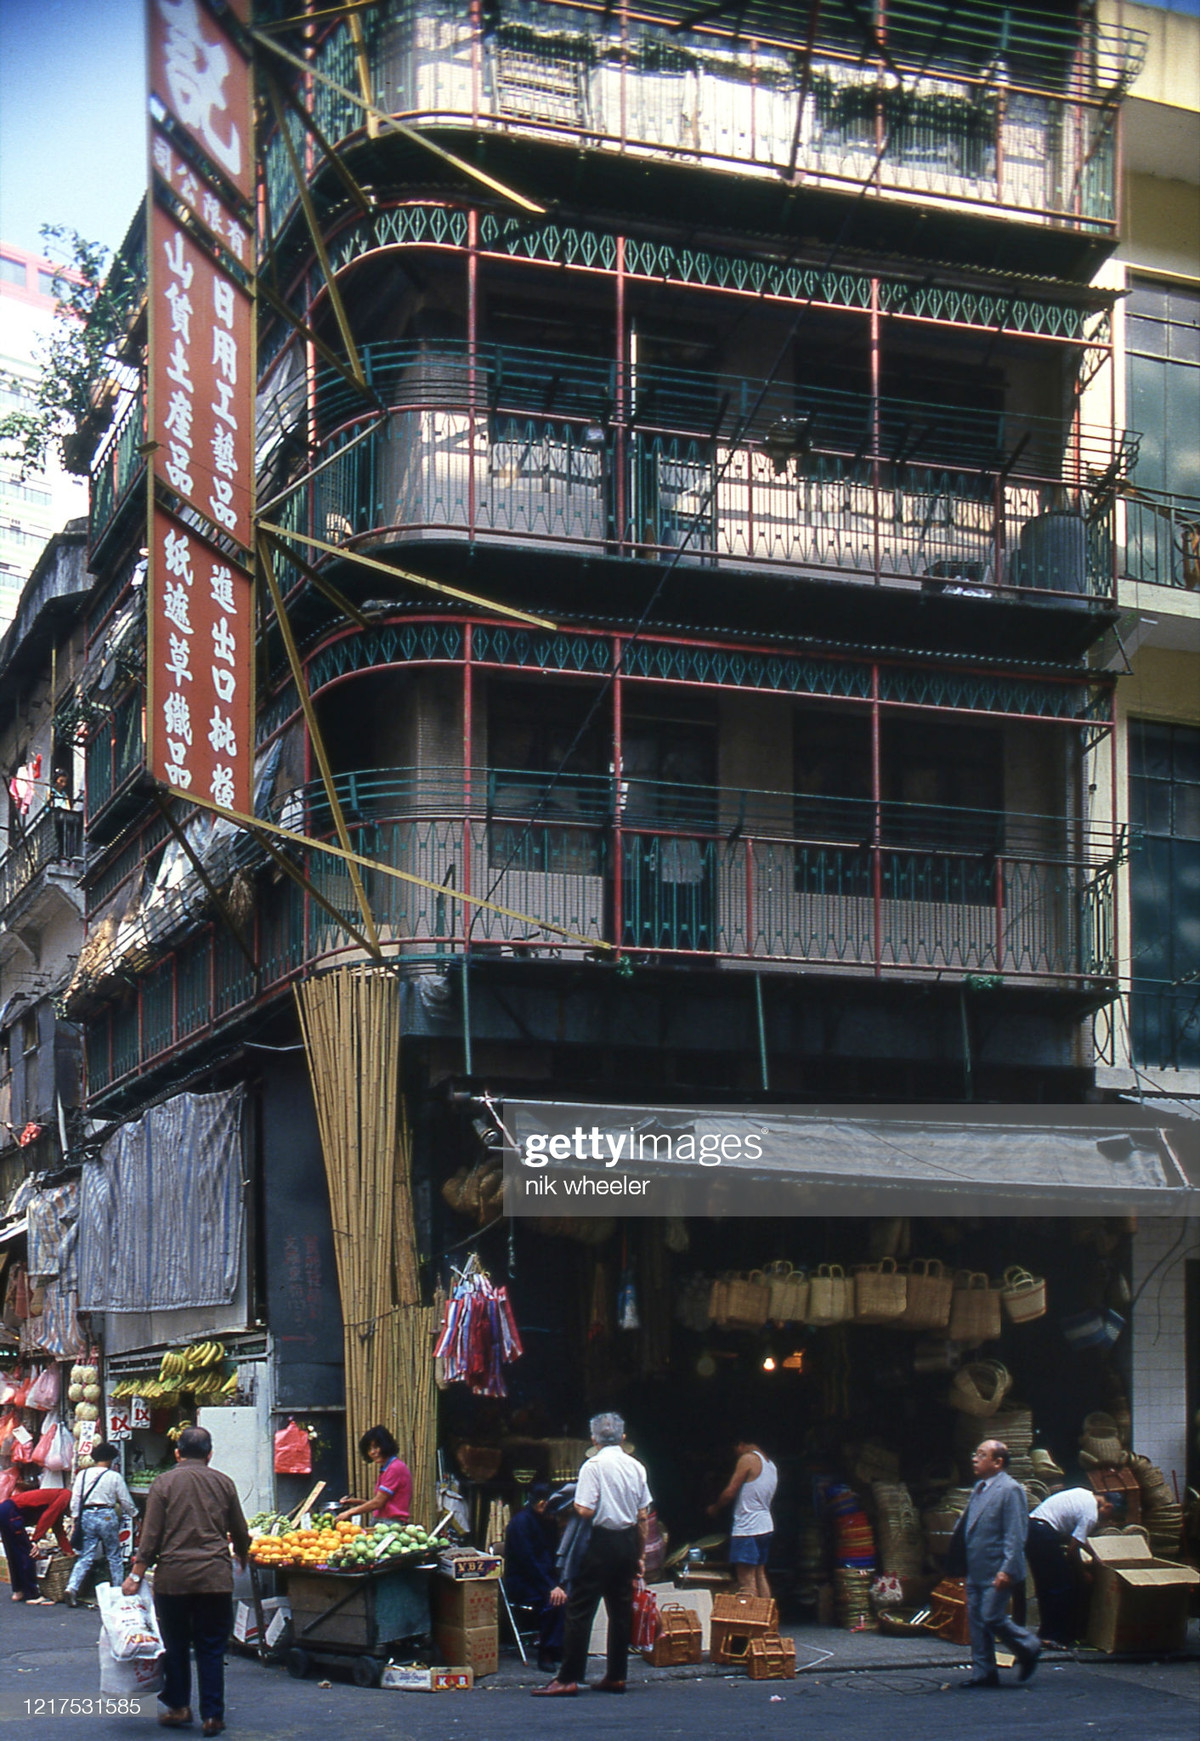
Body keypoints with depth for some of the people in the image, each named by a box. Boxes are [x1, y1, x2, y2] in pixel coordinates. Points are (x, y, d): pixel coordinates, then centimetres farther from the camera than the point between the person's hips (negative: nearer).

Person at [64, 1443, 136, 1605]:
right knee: (115, 1557, 10)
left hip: (86, 1516, 3)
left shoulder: (82, 1474, 5)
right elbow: (126, 1502, 4)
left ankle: (71, 1587, -13)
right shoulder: (114, 1476, -2)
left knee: (85, 1557, 4)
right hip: (107, 1516, -3)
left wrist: (76, 1519, 12)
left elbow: (75, 1500, 4)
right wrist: (131, 1515, 21)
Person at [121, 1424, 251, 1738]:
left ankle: (177, 1707, 19)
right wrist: (242, 1558, 33)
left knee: (175, 1645, 13)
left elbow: (151, 1535, -5)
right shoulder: (223, 1483, 5)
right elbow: (240, 1532, 13)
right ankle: (212, 1715, 5)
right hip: (215, 1577, 1)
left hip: (173, 1576, -1)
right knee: (212, 1649, 6)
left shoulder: (164, 1482, 0)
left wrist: (136, 1575, 0)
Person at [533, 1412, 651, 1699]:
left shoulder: (593, 1466, -10)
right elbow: (643, 1516, 10)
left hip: (602, 1539, -6)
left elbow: (585, 1511, -17)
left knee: (579, 1608, -4)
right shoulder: (636, 1467, 7)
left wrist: (573, 1503, 5)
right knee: (621, 1609, 11)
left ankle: (569, 1678, -6)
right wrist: (639, 1555, 18)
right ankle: (616, 1676, 14)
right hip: (628, 1541, 6)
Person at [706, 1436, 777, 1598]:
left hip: (747, 1527, -9)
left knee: (746, 1580, -9)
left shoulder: (747, 1459, -10)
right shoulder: (771, 1465, 16)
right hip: (765, 1526, 9)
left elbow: (730, 1492, -12)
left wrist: (714, 1508, 4)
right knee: (760, 1576, 14)